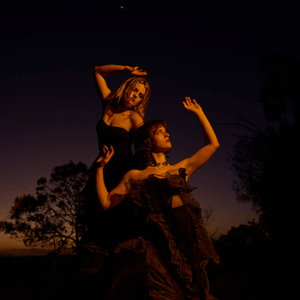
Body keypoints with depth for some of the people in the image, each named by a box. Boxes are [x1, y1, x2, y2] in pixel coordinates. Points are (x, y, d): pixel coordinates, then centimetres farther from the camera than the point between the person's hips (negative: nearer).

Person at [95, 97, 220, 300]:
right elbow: (106, 203, 6)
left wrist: (198, 112, 27)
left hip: (187, 237, 3)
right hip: (156, 239, -3)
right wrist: (101, 168, 7)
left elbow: (213, 144, 24)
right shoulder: (135, 176, 12)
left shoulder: (182, 168, 20)